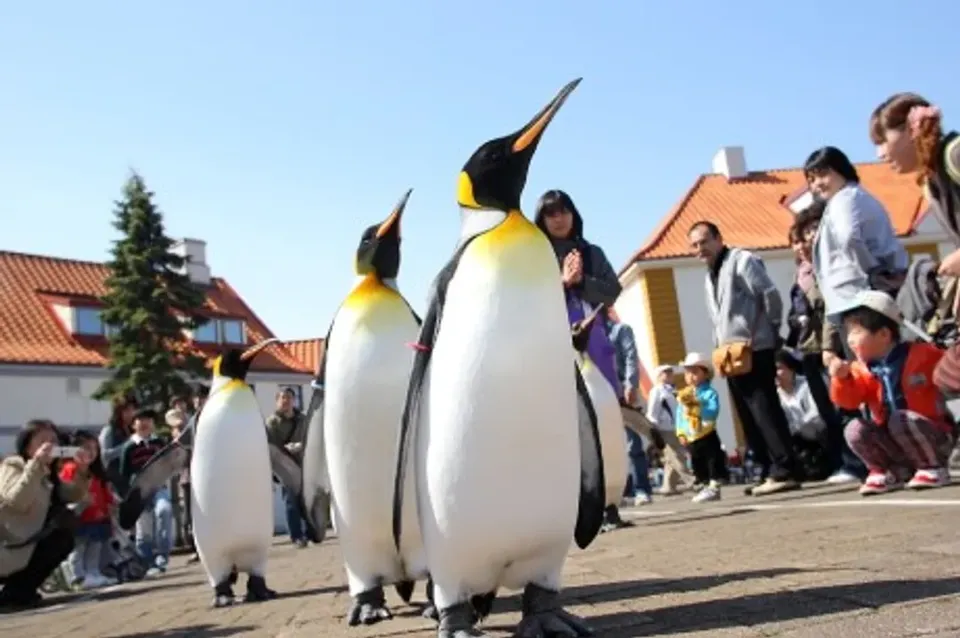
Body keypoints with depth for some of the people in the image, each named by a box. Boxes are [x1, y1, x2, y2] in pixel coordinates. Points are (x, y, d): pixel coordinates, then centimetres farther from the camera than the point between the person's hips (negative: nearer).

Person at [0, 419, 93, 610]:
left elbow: (74, 495, 5)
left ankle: (19, 591, 10)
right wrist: (36, 464, -33)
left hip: (22, 546, 9)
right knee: (61, 537, -14)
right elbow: (16, 502, -29)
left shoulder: (47, 475, 14)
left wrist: (82, 471, -11)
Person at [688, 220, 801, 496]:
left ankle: (785, 472, -11)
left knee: (765, 412, -12)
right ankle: (769, 473, 13)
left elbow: (771, 296, -10)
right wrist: (720, 346, 12)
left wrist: (768, 333, -5)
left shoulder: (742, 260, -4)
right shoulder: (709, 277, 21)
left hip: (755, 352, -9)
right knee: (750, 419, 8)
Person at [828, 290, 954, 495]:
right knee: (855, 429, -21)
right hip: (894, 442, 4)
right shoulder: (862, 370, -1)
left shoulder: (921, 355, -10)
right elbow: (848, 401, -14)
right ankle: (890, 472, 1)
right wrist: (842, 378, -31)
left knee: (899, 419, -33)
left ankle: (933, 468, -11)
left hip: (934, 437, -4)